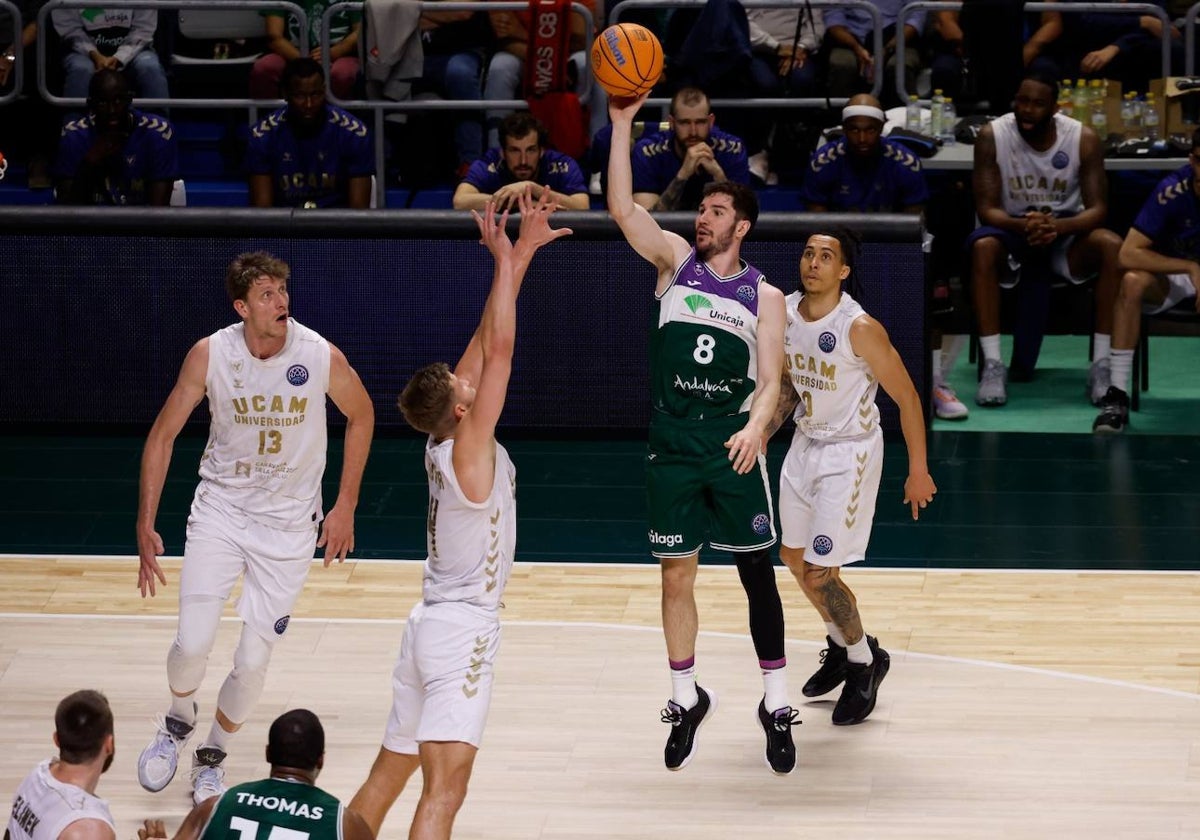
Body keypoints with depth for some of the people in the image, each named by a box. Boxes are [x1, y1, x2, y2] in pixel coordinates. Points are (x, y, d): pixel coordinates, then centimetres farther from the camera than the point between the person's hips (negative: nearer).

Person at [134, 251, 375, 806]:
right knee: (193, 643, -10)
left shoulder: (321, 357, -17)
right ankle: (179, 720, 24)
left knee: (252, 663, -1)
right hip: (220, 510, 0)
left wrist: (345, 506, 3)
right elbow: (163, 436, -4)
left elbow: (361, 416, 4)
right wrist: (145, 525, -7)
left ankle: (212, 756, 26)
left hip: (288, 522, 0)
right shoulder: (210, 355, -15)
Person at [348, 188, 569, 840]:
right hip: (464, 631, -9)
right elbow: (498, 351, -20)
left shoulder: (441, 444, 5)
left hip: (430, 623, 9)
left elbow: (486, 347, 9)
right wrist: (510, 258, -14)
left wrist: (516, 259, 8)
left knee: (387, 776, 16)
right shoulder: (469, 452, -15)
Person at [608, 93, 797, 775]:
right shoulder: (675, 261, 5)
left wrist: (756, 427, -26)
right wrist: (622, 126, -16)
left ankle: (777, 704, 11)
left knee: (758, 574, 2)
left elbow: (770, 381, -5)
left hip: (734, 447, -2)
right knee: (677, 573, 5)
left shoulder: (764, 296, 1)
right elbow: (623, 208, -8)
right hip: (673, 444, 2)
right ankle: (687, 698, 19)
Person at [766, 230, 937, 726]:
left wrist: (918, 472, -11)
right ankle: (840, 646, 43)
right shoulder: (783, 313, -5)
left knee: (819, 573, -7)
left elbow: (907, 397, -16)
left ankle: (865, 664, 18)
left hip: (849, 455, -7)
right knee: (794, 556, 19)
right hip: (806, 444, 7)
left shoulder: (859, 328, -25)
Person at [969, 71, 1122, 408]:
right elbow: (986, 208, -16)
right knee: (983, 246, -35)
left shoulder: (1084, 139, -12)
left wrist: (1058, 226, -37)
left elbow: (1097, 209, -15)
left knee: (1111, 245, -30)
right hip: (1012, 229, -1)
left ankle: (1101, 364, -27)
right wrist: (1022, 226, -39)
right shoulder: (992, 136, -14)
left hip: (1066, 231, 1)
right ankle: (993, 365, -35)